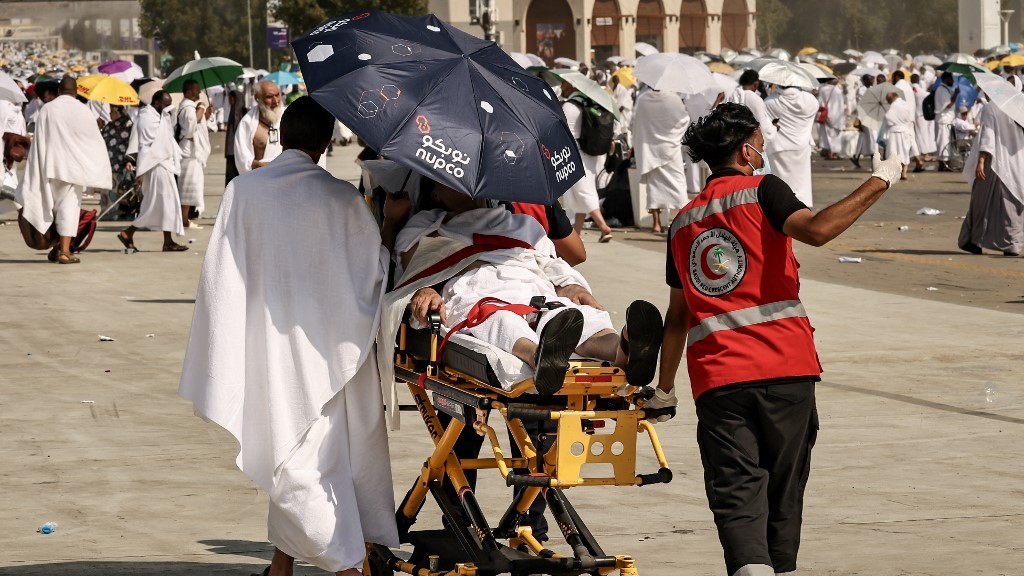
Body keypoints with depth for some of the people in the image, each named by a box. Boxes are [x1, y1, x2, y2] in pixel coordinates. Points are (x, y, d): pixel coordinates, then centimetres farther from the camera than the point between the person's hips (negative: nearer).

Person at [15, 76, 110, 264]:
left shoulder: (46, 109, -1)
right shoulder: (81, 110, -6)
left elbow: (39, 141, 0)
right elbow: (95, 138, 1)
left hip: (50, 166, 2)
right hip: (72, 166, -2)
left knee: (53, 207, 15)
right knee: (69, 206, -1)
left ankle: (56, 248, 19)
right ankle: (65, 251, -7)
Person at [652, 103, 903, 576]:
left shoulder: (683, 222, 20)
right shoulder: (761, 189, 4)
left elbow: (677, 315, 24)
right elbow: (816, 230, -16)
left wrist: (665, 387, 32)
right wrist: (878, 182, -9)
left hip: (716, 376, 3)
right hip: (784, 367, -3)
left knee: (735, 488, -6)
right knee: (784, 482, 12)